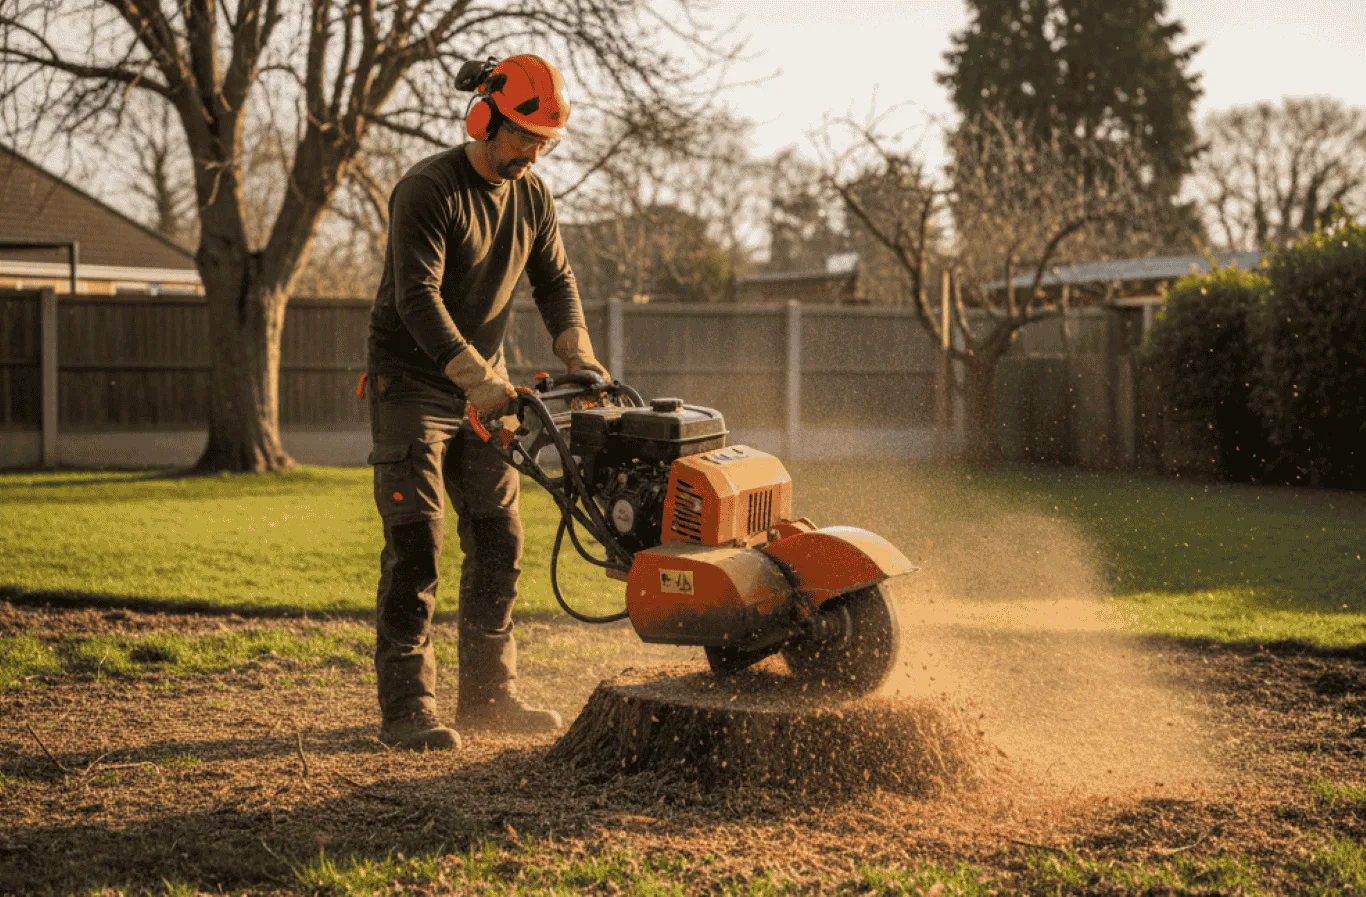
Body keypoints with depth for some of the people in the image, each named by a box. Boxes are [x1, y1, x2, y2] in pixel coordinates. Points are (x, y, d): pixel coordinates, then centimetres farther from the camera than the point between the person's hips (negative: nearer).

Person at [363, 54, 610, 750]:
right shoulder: (428, 190, -19)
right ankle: (405, 707, -11)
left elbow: (553, 280, 11)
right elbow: (418, 297, -27)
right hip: (413, 384, -7)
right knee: (415, 542, -12)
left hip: (483, 384, 7)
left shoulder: (532, 197, 5)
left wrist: (577, 355, -8)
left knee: (498, 541, 7)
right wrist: (476, 379, -37)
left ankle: (487, 695, 17)